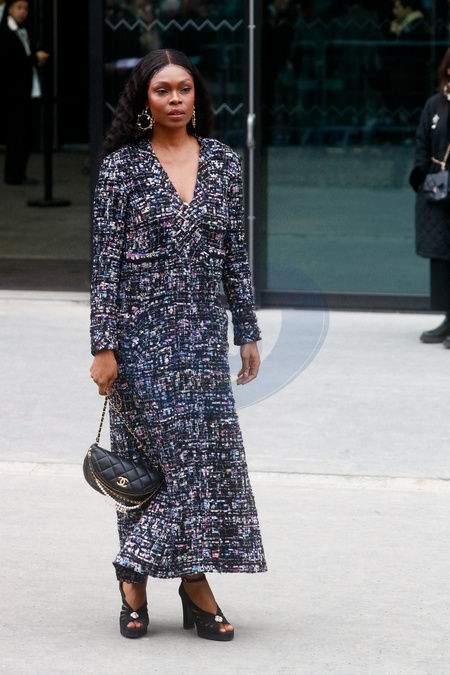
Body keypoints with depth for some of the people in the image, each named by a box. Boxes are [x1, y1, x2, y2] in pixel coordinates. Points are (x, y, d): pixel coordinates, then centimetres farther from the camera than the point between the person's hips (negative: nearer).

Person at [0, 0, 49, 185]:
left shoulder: (22, 31, 18)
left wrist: (37, 59, 3)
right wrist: (34, 58, -15)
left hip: (25, 92, 9)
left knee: (25, 135, 9)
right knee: (17, 135, -9)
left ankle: (18, 175, 14)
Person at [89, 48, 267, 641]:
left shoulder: (224, 162, 7)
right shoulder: (121, 166, -3)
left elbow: (236, 255, 11)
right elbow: (106, 261, -6)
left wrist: (248, 332, 9)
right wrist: (103, 346, -10)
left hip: (203, 335, 3)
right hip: (142, 331, -3)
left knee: (209, 450, -2)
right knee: (150, 450, -2)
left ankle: (194, 577, 3)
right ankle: (137, 575, 10)